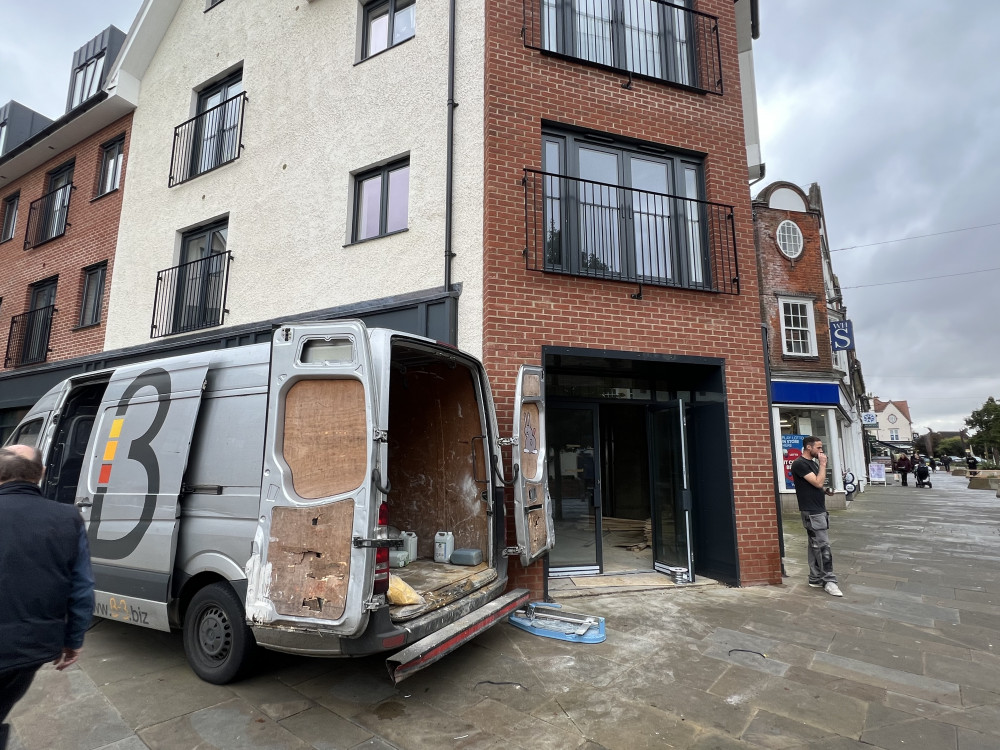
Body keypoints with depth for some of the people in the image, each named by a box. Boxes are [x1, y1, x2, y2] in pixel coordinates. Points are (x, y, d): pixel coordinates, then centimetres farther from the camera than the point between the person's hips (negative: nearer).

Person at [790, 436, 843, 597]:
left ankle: (816, 579, 17)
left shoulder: (813, 462, 14)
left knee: (815, 546, 11)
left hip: (819, 510, 9)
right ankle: (829, 581, 1)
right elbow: (818, 482, -19)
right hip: (812, 513, -9)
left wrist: (826, 491, 5)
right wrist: (823, 464, -12)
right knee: (823, 547, -7)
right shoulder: (799, 464, -15)